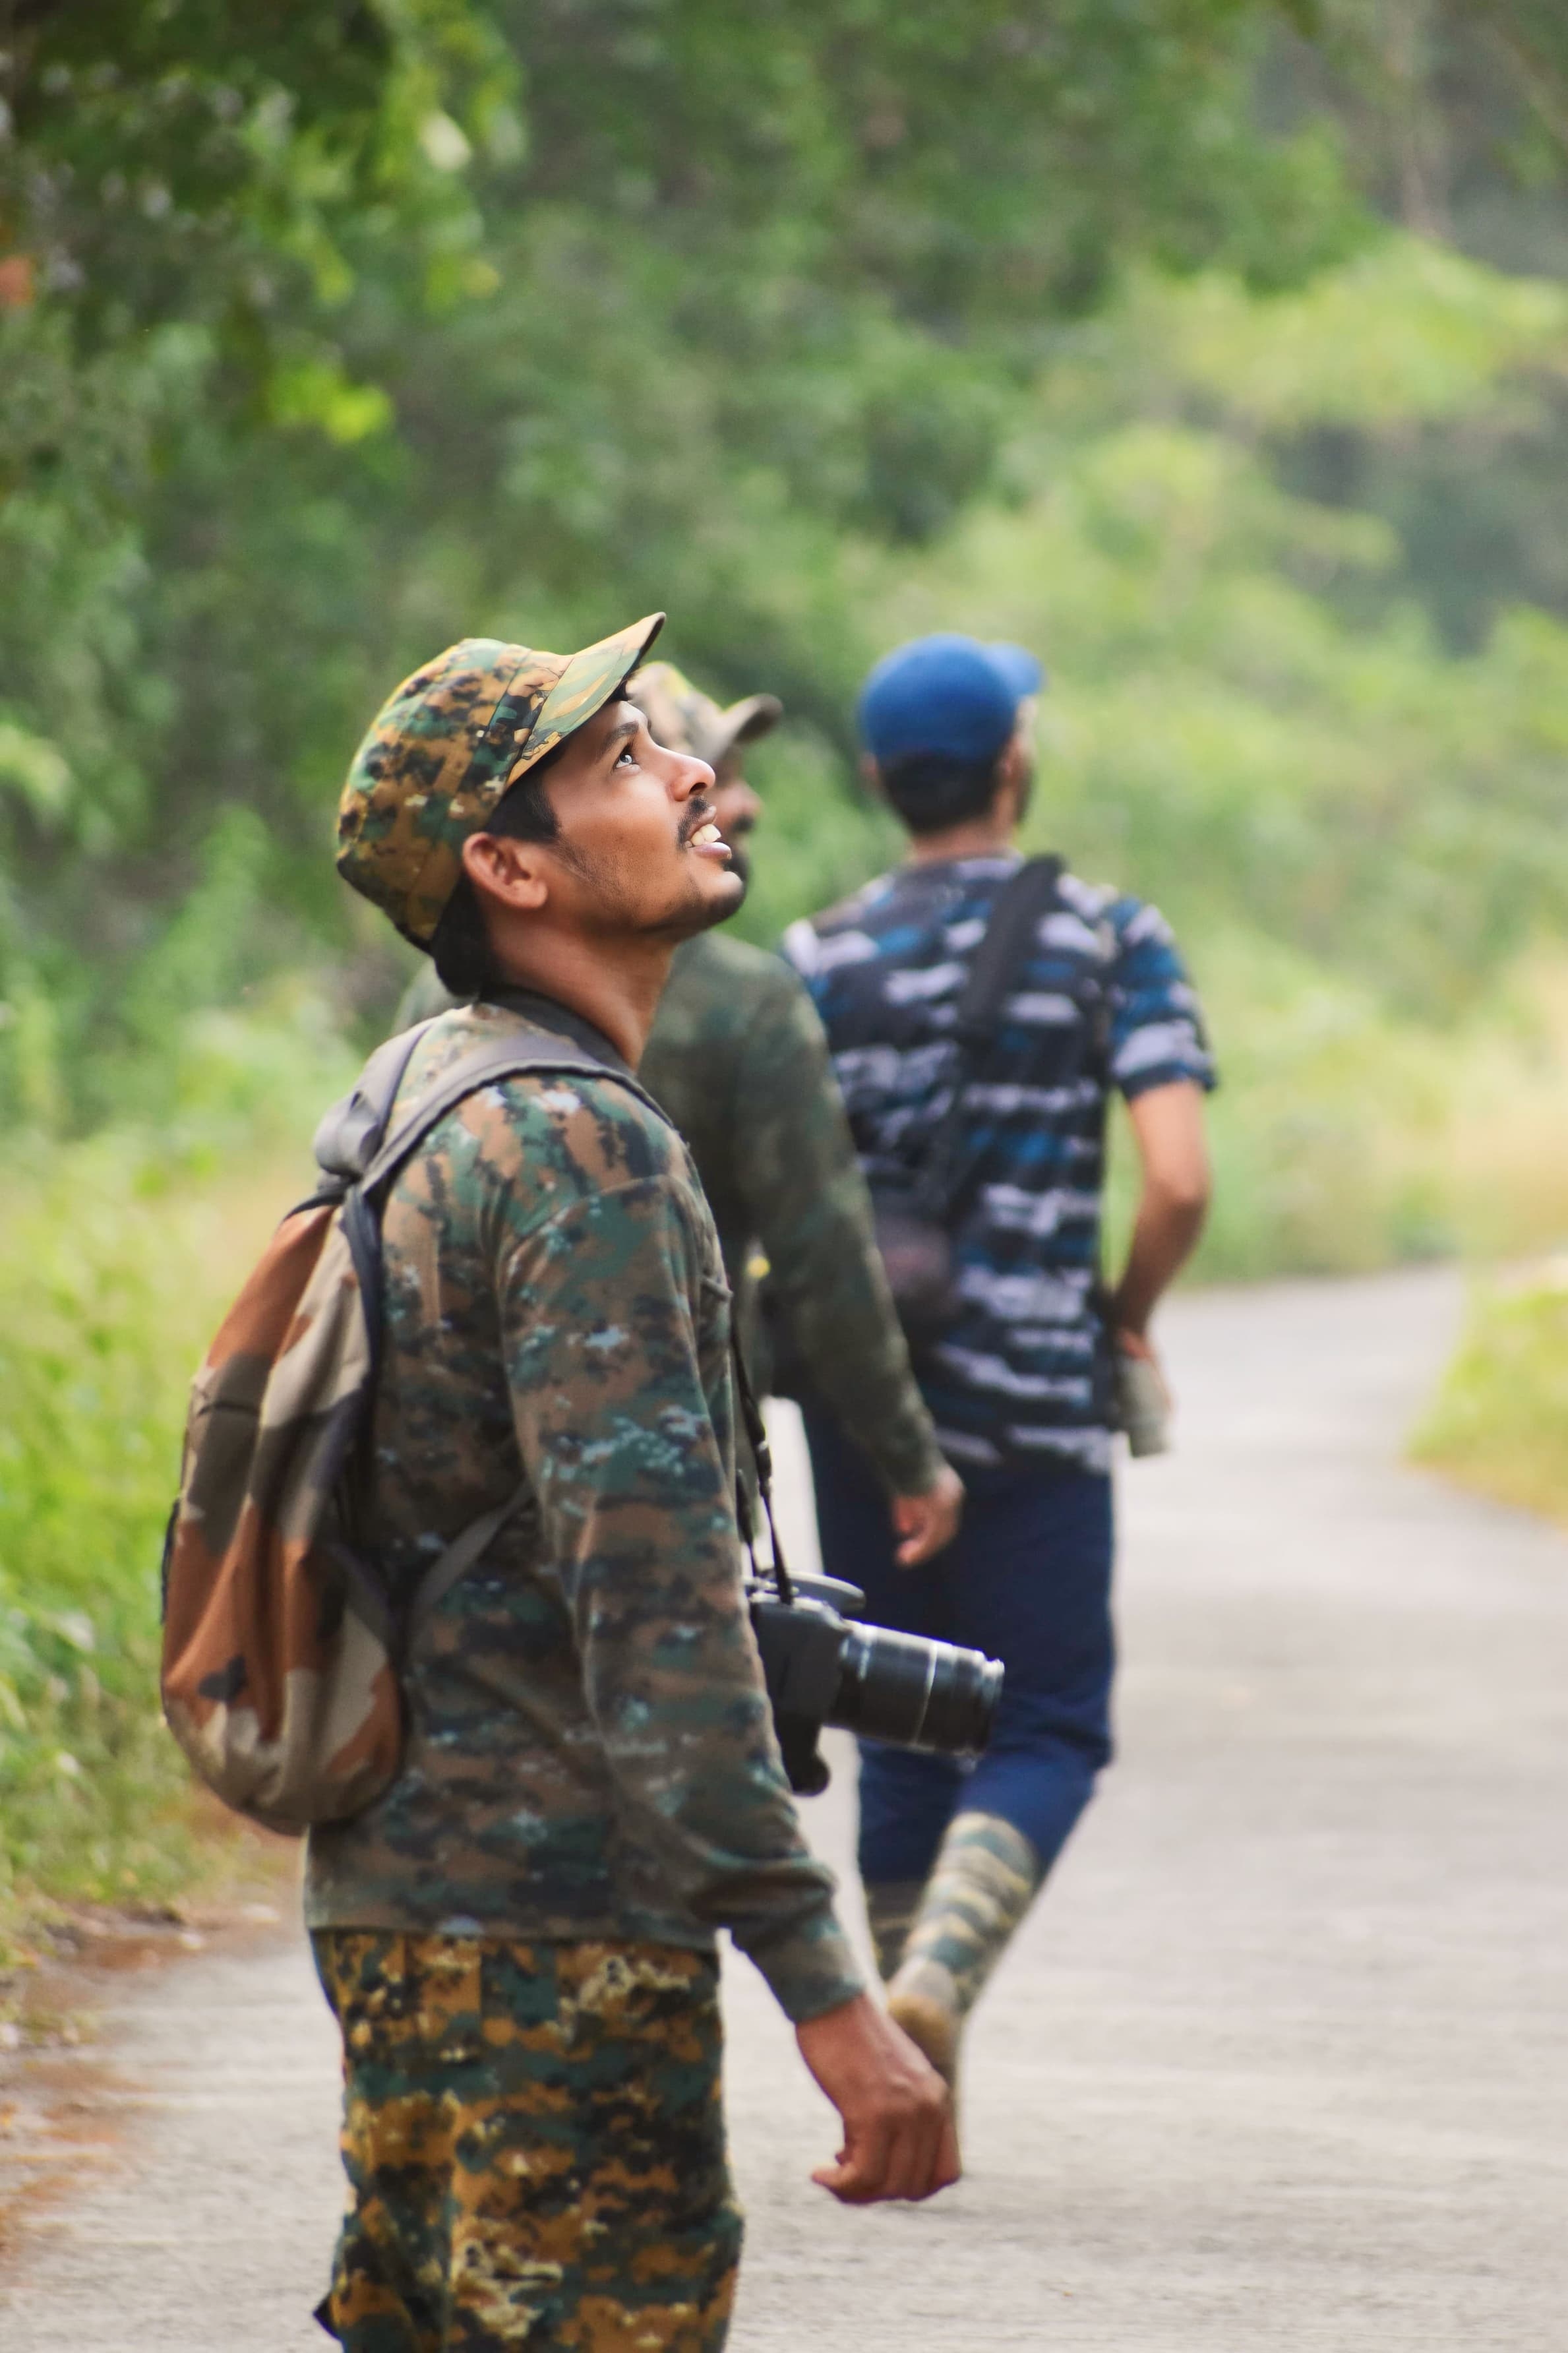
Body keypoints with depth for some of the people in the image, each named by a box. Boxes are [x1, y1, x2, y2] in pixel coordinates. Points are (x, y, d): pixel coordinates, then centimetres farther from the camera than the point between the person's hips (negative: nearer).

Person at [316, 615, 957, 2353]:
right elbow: (651, 1597, -25)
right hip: (554, 1920, -10)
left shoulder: (419, 1092, 13)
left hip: (389, 1887, 10)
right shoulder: (582, 1148, -17)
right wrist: (826, 1995, -27)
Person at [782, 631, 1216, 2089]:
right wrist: (1128, 1315, 4)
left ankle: (918, 2098, 15)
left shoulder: (816, 962, 3)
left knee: (903, 1737, 13)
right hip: (1033, 1398, -3)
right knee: (1046, 1730, 6)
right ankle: (937, 1974, -19)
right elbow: (1178, 1181, -14)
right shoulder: (1106, 943, -4)